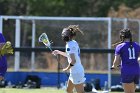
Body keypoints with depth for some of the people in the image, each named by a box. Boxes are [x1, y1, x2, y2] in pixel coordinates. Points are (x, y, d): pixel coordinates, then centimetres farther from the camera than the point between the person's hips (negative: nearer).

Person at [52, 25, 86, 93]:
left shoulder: (69, 46, -18)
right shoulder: (74, 43, 10)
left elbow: (73, 61, -26)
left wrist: (67, 69, -11)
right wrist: (59, 52, 35)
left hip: (76, 72, -10)